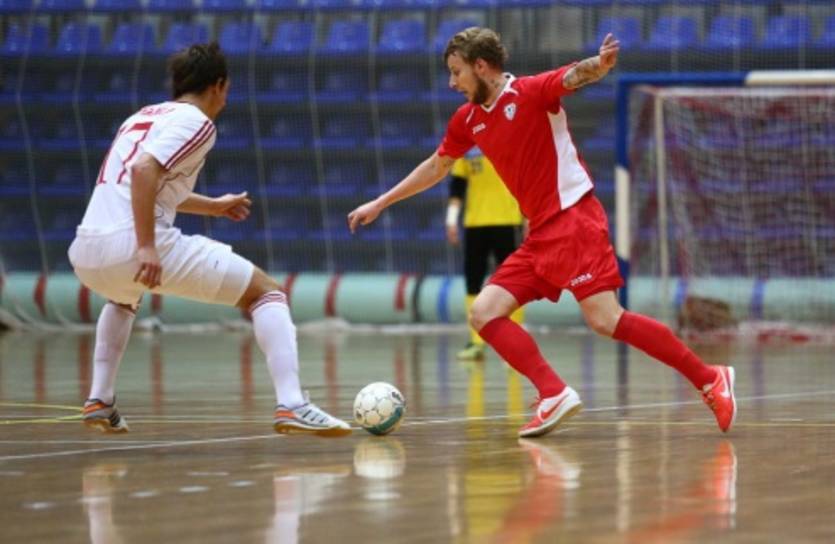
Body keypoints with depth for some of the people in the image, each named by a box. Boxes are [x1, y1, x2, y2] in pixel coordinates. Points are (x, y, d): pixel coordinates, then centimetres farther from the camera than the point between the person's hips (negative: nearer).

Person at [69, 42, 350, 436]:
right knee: (266, 291, 2)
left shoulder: (142, 117, 26)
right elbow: (143, 169, -18)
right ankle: (291, 404, -15)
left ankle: (100, 401, 27)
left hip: (85, 254, 8)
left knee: (123, 297, 44)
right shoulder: (196, 122, 1)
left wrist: (213, 206, 55)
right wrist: (146, 247, -22)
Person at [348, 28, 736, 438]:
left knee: (605, 320, -20)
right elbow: (436, 167, 30)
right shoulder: (467, 120, 14)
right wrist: (380, 203, 34)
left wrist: (600, 64, -49)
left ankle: (709, 380, -11)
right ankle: (555, 394, -12)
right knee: (484, 313, -4)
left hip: (573, 217, -8)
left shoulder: (532, 92, -7)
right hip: (540, 235, 8)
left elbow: (577, 75, -25)